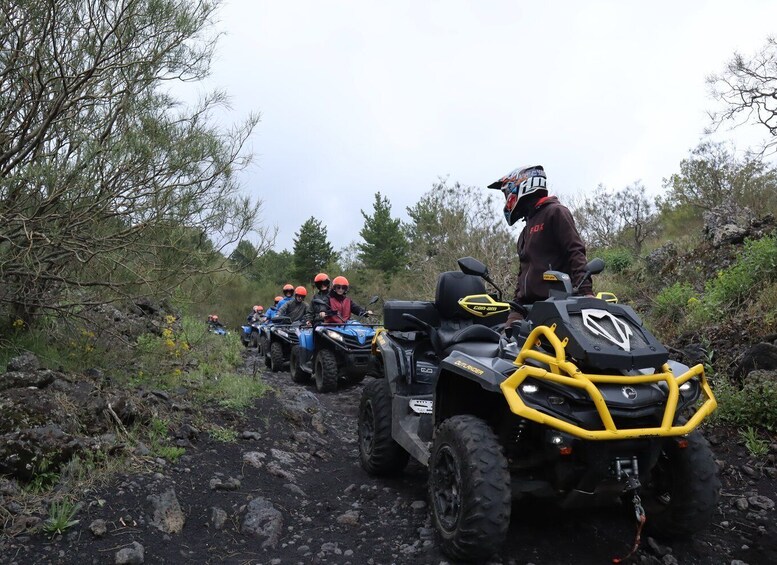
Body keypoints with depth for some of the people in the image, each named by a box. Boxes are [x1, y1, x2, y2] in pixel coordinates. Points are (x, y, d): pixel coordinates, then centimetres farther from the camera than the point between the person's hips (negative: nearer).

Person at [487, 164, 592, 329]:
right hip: (525, 304, 8)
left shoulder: (555, 212, 1)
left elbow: (575, 252, -10)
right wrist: (516, 301, 23)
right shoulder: (528, 228, 28)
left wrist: (585, 290, -21)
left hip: (554, 302, -8)